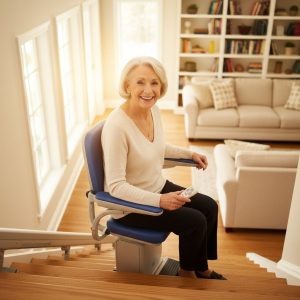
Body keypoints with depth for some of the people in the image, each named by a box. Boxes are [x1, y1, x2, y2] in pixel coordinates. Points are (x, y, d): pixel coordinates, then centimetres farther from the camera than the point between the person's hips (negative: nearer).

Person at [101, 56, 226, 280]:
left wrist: (190, 154, 12)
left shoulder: (154, 110, -5)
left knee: (209, 207, 4)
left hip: (158, 186, 8)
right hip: (131, 203, -8)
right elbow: (116, 186, -28)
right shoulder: (116, 126, -30)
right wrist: (159, 201, -33)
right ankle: (187, 274, 17)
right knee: (195, 221, -13)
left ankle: (201, 268, 25)